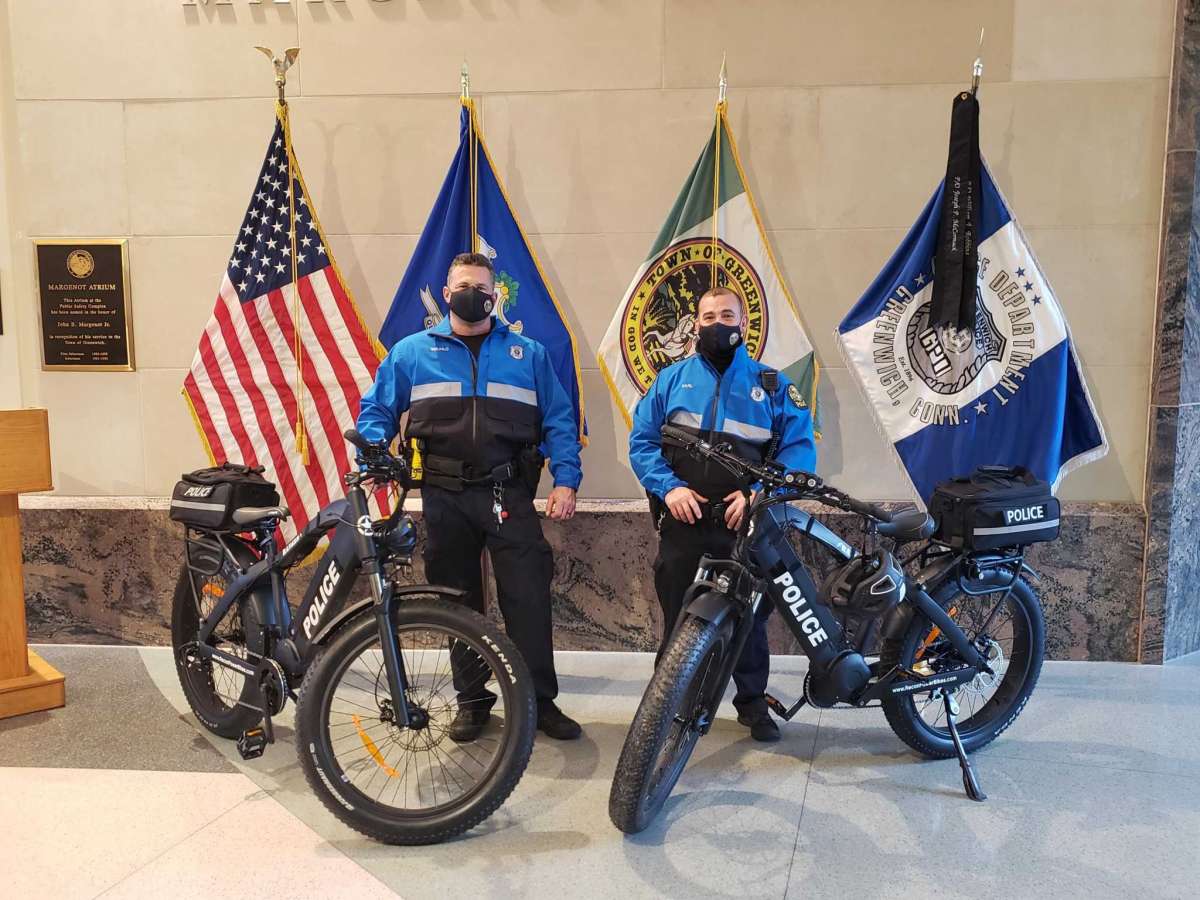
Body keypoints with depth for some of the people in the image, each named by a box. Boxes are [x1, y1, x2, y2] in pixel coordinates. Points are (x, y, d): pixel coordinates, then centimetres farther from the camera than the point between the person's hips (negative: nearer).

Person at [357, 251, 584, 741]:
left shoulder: (528, 353, 9)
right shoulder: (412, 352, 9)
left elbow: (559, 421, 6)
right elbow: (376, 411, 12)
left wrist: (566, 480, -5)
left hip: (509, 496, -1)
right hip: (445, 498, 1)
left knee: (528, 598, -4)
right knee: (459, 603, 10)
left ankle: (540, 701, 9)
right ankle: (472, 700, 23)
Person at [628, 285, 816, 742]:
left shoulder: (773, 385, 6)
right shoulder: (672, 378, 8)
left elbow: (800, 447, 0)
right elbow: (641, 440, 5)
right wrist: (668, 486, -11)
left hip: (746, 523, 0)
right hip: (682, 521, 0)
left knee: (749, 615, 9)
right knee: (678, 618, 9)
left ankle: (753, 702, 29)